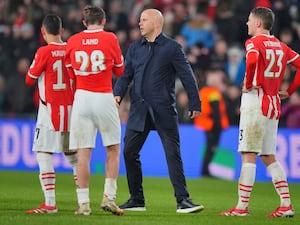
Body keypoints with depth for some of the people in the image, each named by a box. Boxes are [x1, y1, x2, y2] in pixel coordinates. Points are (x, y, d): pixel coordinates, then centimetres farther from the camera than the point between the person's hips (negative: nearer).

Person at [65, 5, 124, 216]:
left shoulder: (72, 42, 5)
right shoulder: (110, 38, -1)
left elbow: (70, 73, 14)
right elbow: (120, 70, 9)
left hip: (81, 97, 2)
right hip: (105, 98, -2)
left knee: (83, 153, 1)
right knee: (113, 149, 11)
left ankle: (84, 203, -1)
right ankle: (109, 196, 2)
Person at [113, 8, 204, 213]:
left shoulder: (172, 48, -1)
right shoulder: (135, 48, 13)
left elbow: (187, 77, -1)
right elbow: (126, 75, 12)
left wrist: (195, 105, -4)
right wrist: (118, 94, -7)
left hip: (164, 110, -5)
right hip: (139, 110, 5)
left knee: (173, 154, -8)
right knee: (129, 152, 3)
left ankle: (183, 200, -7)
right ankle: (136, 199, 13)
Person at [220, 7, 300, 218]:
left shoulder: (254, 42, -8)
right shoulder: (280, 46, 14)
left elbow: (252, 60, -30)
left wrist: (247, 84, -16)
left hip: (255, 103, -7)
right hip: (274, 104, 7)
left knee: (249, 155, -6)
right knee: (269, 157, 13)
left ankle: (242, 206, -7)